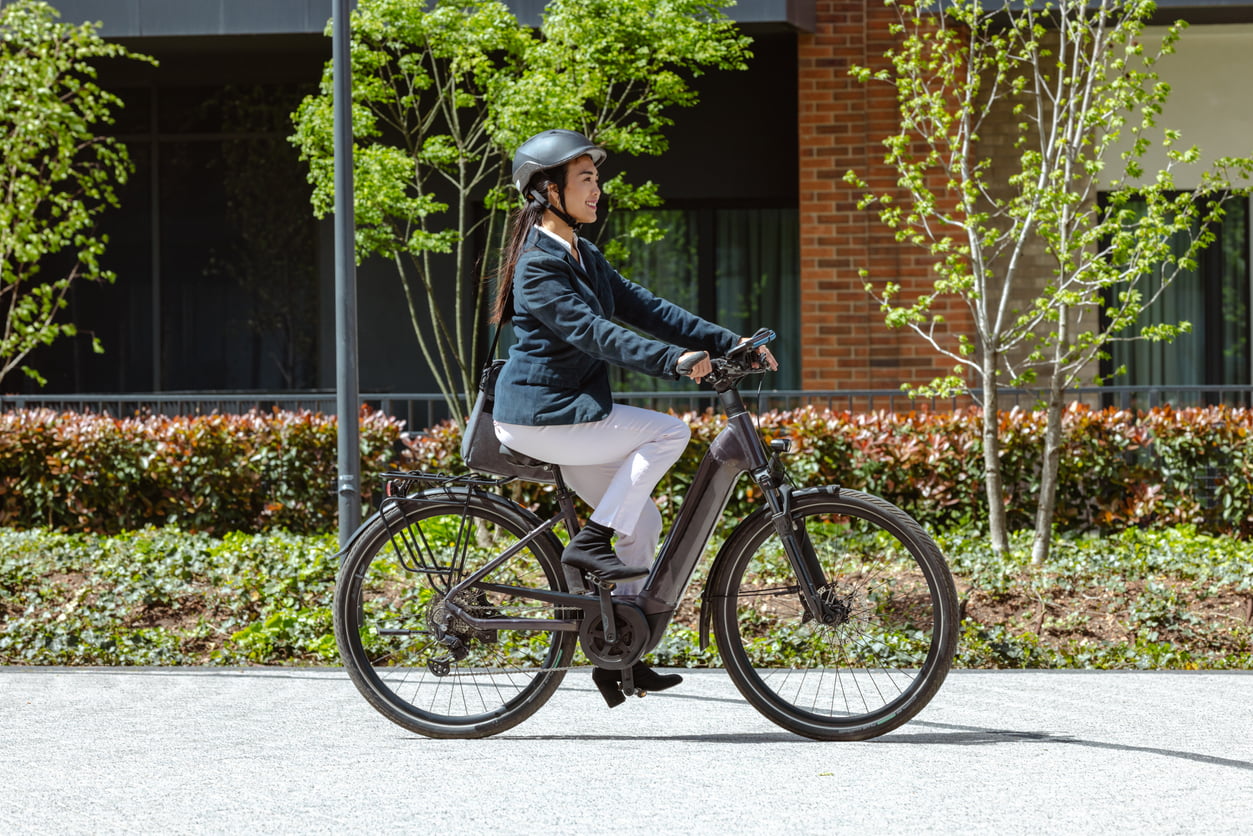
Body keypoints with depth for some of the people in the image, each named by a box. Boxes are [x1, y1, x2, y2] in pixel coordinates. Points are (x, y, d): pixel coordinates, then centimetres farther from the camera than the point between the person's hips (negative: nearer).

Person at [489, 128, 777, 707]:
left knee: (643, 521, 8)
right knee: (669, 432, -14)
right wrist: (673, 361, -36)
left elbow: (643, 308, 11)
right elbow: (593, 333, -27)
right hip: (541, 415, -9)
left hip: (570, 411, 9)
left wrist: (727, 343, 3)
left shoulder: (583, 256, 14)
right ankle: (590, 543, -10)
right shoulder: (538, 266, -16)